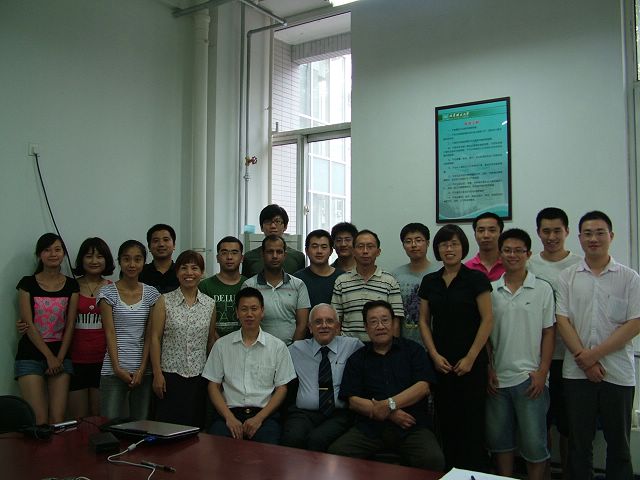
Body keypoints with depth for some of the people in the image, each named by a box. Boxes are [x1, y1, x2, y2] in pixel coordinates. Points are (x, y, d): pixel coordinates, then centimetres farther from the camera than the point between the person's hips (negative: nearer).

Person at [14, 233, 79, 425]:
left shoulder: (71, 285, 7)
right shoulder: (27, 283, 1)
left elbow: (70, 325, 4)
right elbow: (28, 324, -4)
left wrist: (59, 358, -5)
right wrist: (49, 356, -8)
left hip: (61, 355, 2)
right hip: (31, 355, -2)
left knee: (58, 420, -4)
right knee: (39, 421, -9)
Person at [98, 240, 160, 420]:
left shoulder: (151, 294, 6)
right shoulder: (108, 292, 1)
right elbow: (110, 332, -4)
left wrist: (142, 369, -6)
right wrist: (117, 368, -11)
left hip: (143, 369, 2)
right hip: (114, 369, -2)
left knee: (142, 422, 5)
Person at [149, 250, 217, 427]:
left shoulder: (210, 304, 5)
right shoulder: (164, 301, -2)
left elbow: (211, 339, 11)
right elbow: (155, 338, -3)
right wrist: (157, 373, -8)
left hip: (199, 376, 2)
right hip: (170, 374, -2)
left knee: (196, 427, 7)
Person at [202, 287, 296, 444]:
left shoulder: (277, 346, 7)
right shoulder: (222, 345, 10)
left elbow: (281, 388, 6)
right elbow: (213, 386, 8)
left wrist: (259, 418, -8)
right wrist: (229, 418, -7)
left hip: (264, 415, -1)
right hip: (230, 413, 1)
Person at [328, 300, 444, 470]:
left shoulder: (413, 350, 12)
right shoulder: (356, 359, 14)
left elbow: (423, 387, -1)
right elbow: (353, 401, 4)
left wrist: (389, 404, -13)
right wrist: (391, 414, -10)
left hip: (411, 426, -1)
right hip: (369, 427, 1)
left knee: (433, 461, -30)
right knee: (335, 454, -24)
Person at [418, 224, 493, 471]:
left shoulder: (476, 278, -5)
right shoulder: (429, 281, 8)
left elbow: (487, 319, -8)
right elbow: (424, 321, 8)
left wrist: (470, 358, -11)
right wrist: (435, 355, -2)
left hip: (471, 362, -4)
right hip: (440, 362, 4)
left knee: (472, 420, 0)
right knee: (445, 420, 9)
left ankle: (475, 470, 13)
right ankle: (448, 469, 22)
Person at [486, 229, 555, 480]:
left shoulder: (543, 289, 0)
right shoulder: (491, 290, 5)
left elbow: (548, 333, 0)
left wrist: (542, 372, -7)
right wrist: (488, 369, 3)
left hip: (529, 377, -3)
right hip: (498, 378, 3)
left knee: (534, 442, 3)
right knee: (499, 439, 12)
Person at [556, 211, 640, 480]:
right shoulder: (567, 277, 5)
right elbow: (562, 321, 0)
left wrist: (594, 354, -12)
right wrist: (583, 359, -11)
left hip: (618, 373, -1)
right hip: (577, 372, 1)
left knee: (618, 443, 10)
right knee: (579, 443, 10)